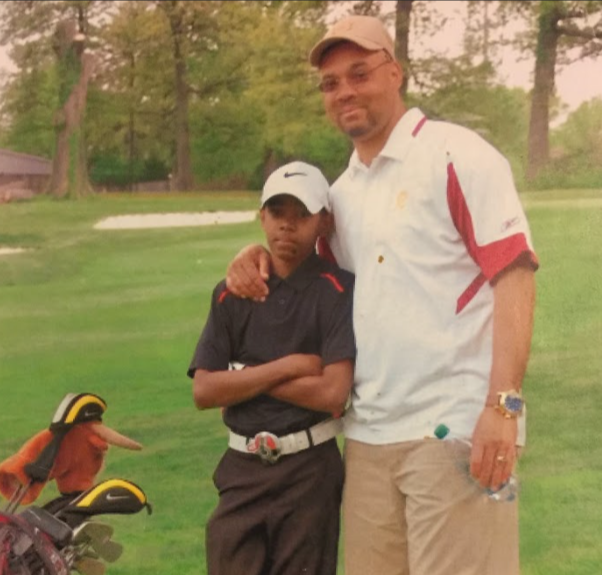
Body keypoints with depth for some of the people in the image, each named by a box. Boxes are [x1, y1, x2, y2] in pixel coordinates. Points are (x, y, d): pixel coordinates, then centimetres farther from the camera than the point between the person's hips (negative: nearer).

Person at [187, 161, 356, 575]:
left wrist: (245, 377, -7)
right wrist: (287, 366, -11)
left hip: (308, 469, -3)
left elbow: (333, 393, -16)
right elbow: (204, 391, -2)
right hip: (243, 468, 3)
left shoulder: (338, 291, -6)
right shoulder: (232, 293, 6)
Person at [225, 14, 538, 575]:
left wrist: (503, 404, -20)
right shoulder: (343, 191, 16)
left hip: (455, 427, -7)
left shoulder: (457, 154, -4)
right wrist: (262, 255, 10)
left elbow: (514, 275, -11)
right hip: (368, 433, 7)